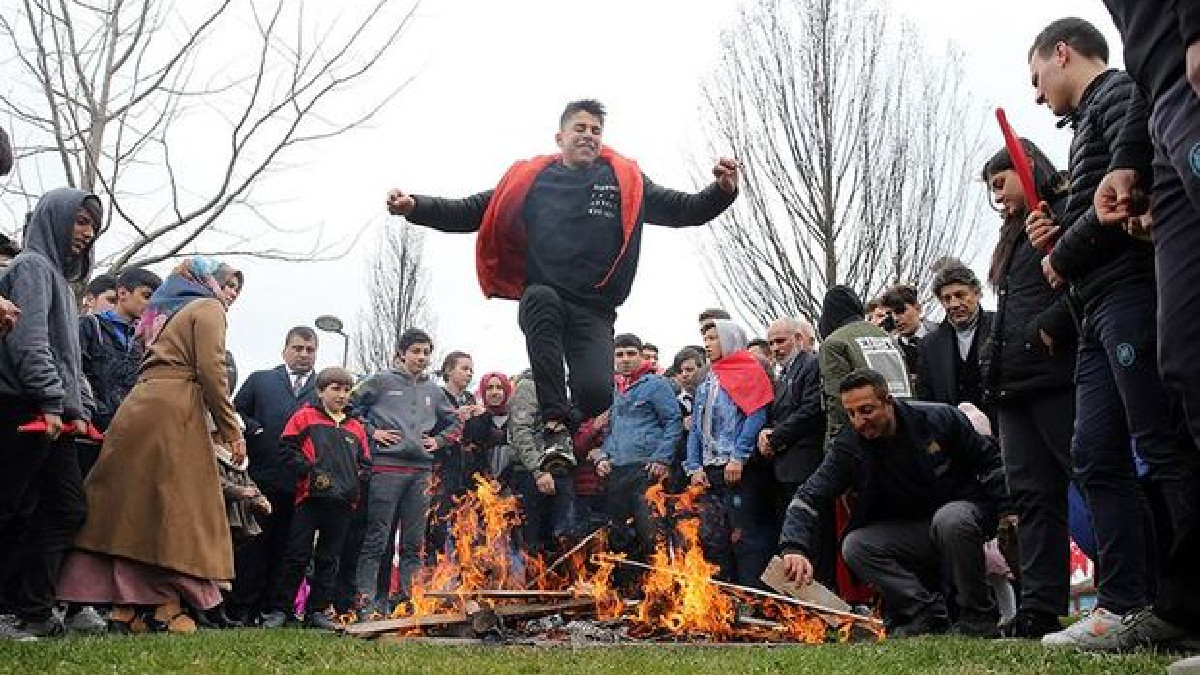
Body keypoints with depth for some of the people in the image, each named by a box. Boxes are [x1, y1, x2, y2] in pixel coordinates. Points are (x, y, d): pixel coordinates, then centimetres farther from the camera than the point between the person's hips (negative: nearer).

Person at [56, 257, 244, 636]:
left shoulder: (166, 312, 28)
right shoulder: (208, 308, 4)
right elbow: (211, 372, -9)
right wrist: (232, 432, -6)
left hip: (137, 409, 8)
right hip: (173, 412, -8)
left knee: (130, 506, 5)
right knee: (174, 509, -4)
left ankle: (122, 606, 5)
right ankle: (167, 608, -5)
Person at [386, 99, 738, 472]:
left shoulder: (627, 180, 11)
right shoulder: (530, 178, 10)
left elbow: (683, 210, 9)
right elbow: (471, 212, 10)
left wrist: (722, 191, -10)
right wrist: (416, 206, -3)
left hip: (595, 311, 0)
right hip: (542, 300, 0)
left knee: (596, 393, -24)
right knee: (541, 296, -37)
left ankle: (570, 417, 17)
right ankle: (555, 425, -30)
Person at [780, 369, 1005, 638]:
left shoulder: (939, 419, -15)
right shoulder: (848, 445, -11)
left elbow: (991, 464, -3)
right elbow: (808, 496, -21)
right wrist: (794, 548, -37)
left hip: (962, 513, -3)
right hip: (909, 532, 3)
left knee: (950, 519, -37)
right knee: (855, 546, -21)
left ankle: (978, 617, -18)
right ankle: (929, 615, -15)